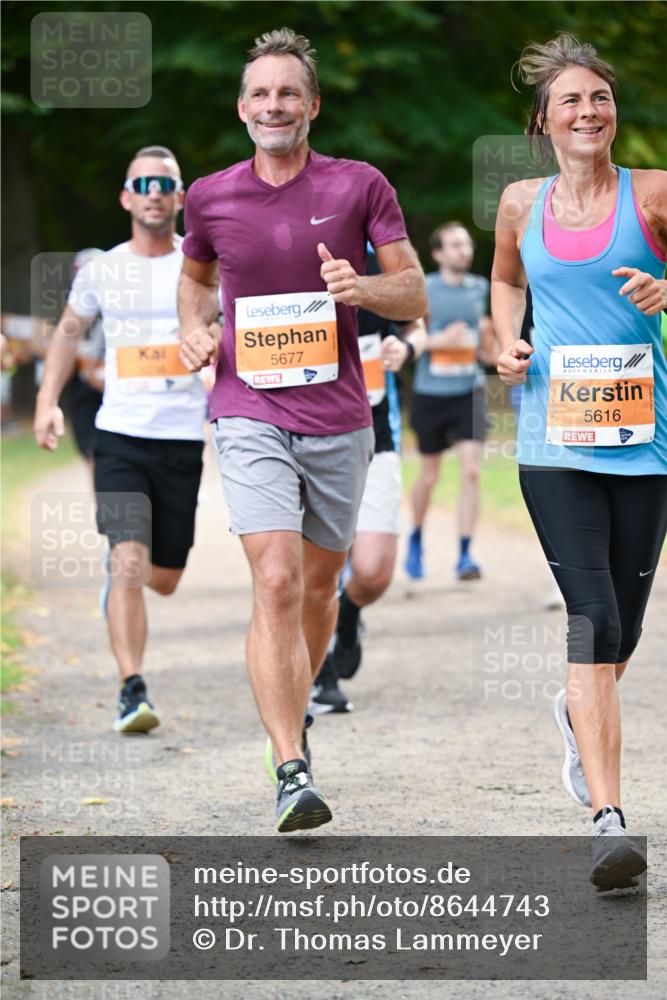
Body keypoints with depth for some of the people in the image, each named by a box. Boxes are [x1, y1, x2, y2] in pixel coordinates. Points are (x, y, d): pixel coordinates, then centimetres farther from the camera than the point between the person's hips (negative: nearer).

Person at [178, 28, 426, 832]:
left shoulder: (359, 187, -1)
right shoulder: (210, 197, 4)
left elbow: (414, 295, 2)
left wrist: (362, 288, -19)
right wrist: (193, 330, 4)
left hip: (338, 419, 1)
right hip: (249, 417, -1)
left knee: (319, 586, 14)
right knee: (276, 584, -16)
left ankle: (291, 718, 40)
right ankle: (292, 774, -21)